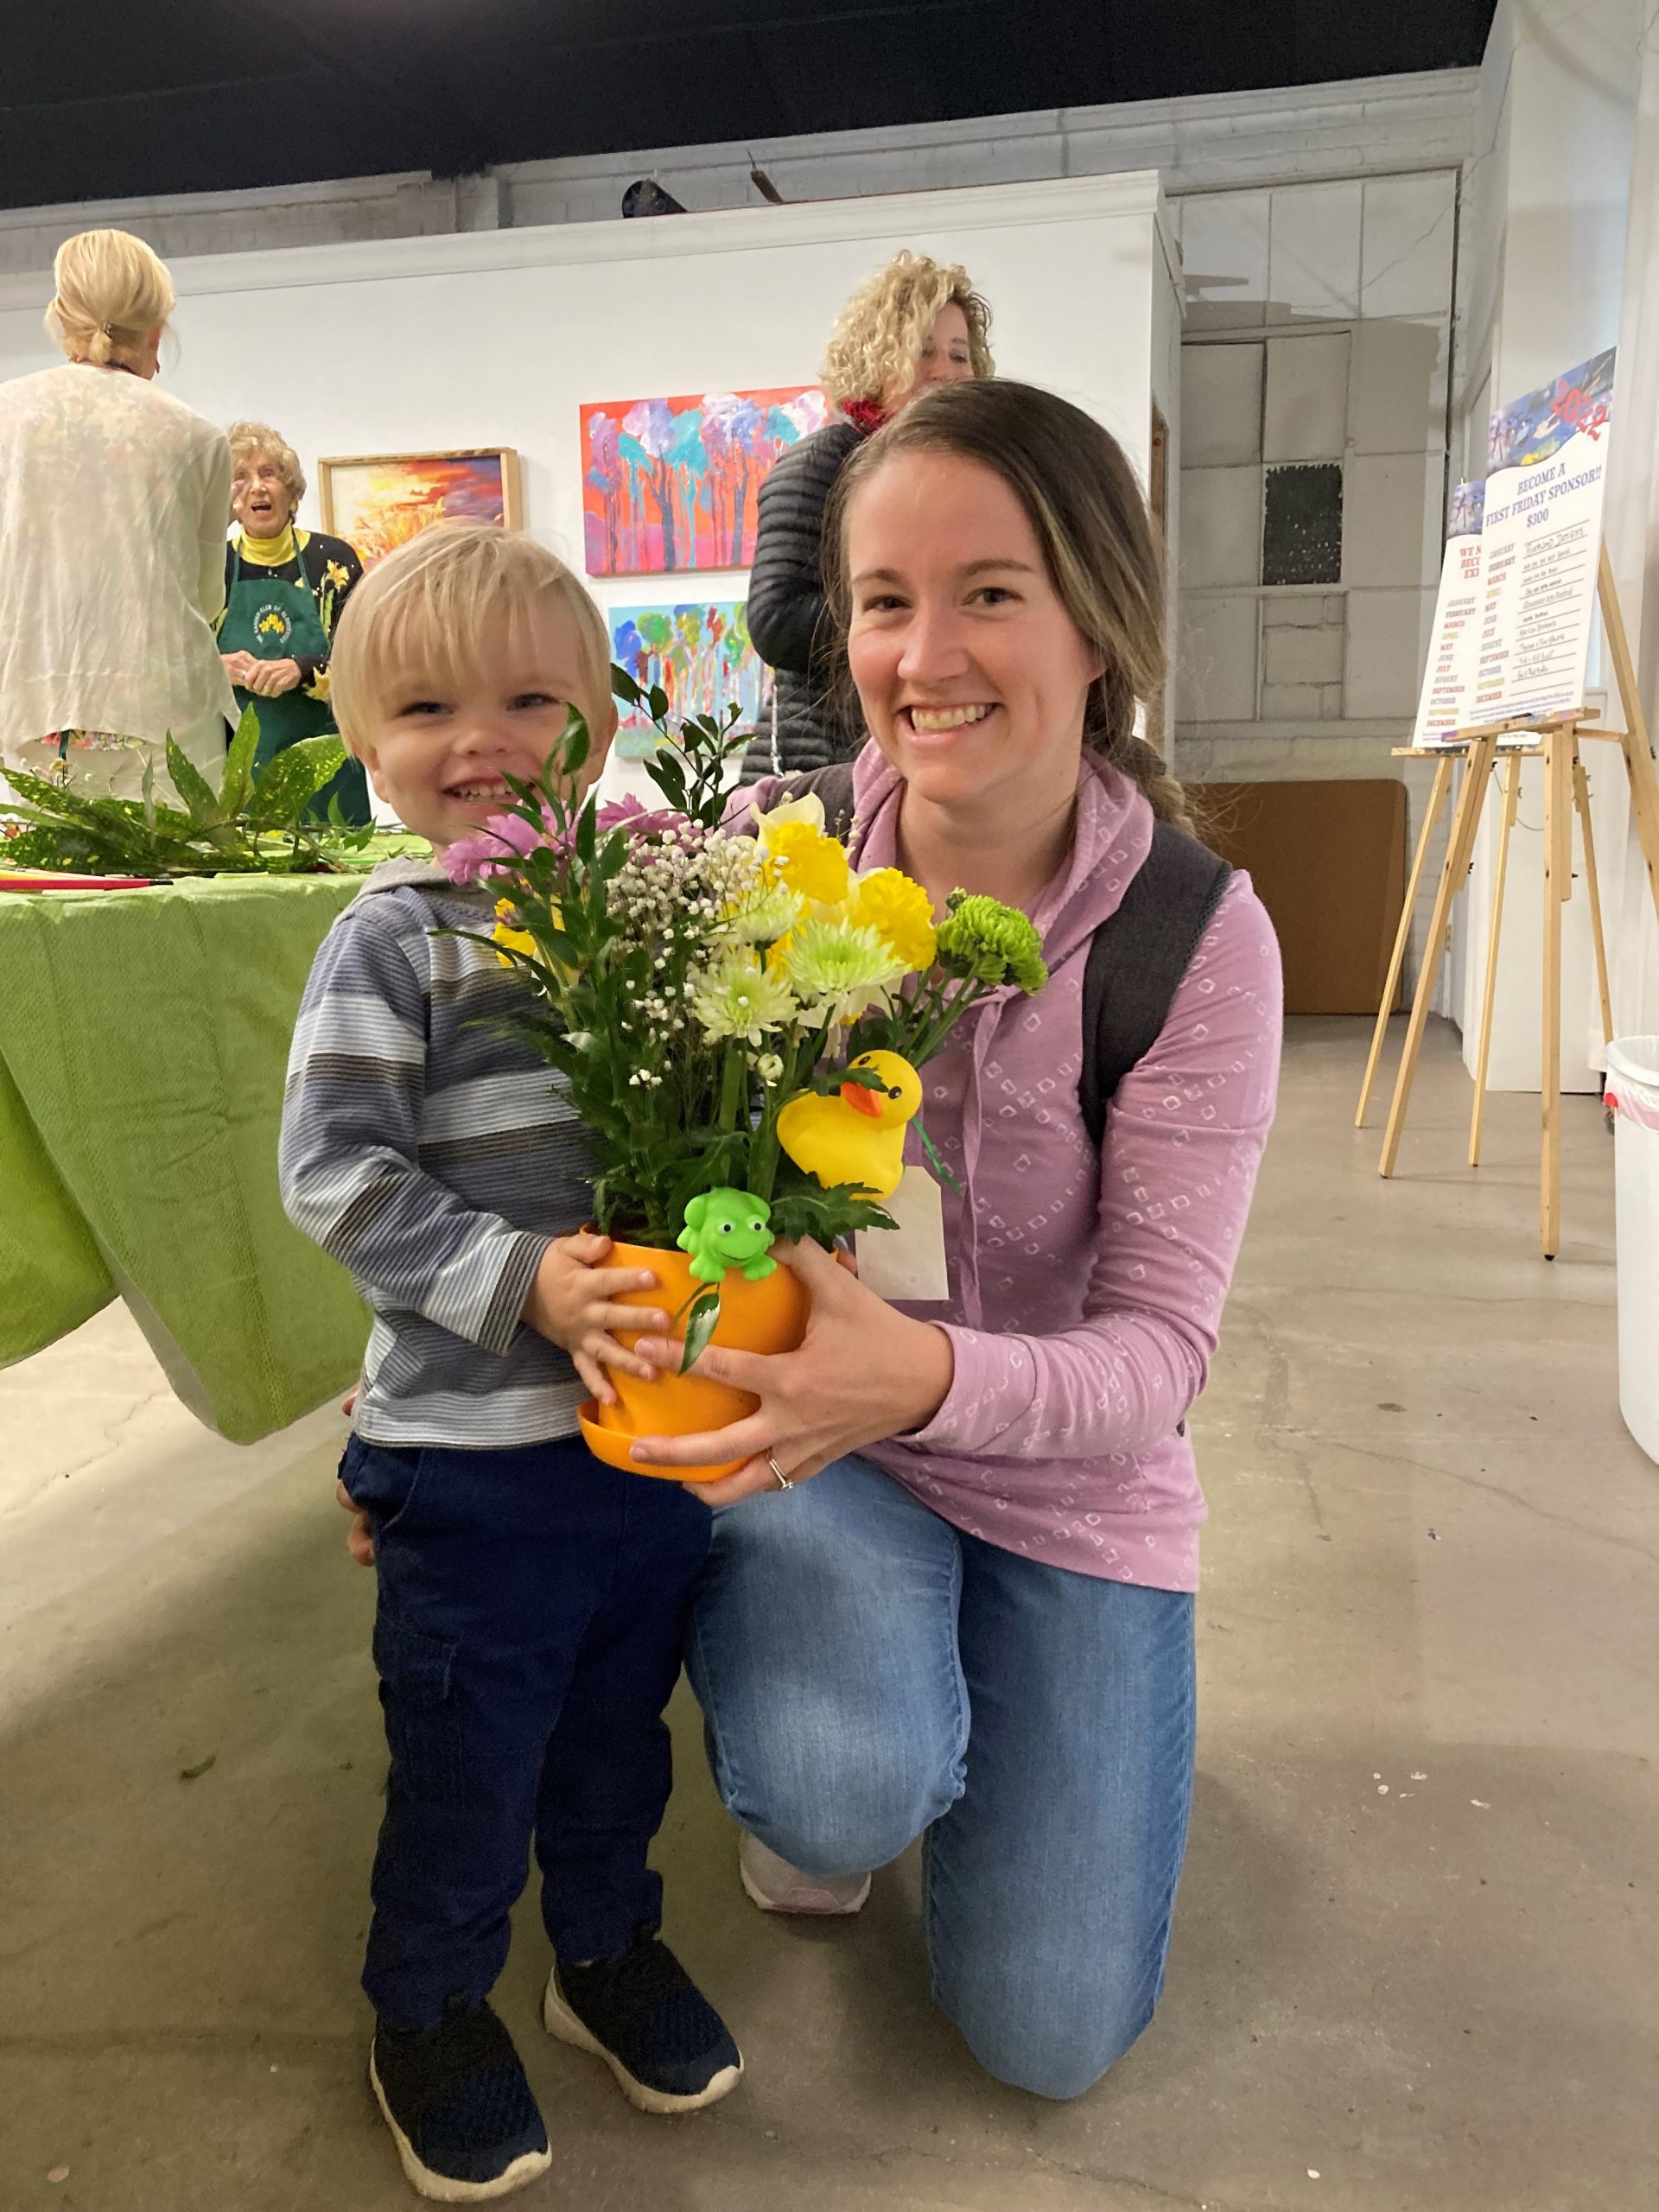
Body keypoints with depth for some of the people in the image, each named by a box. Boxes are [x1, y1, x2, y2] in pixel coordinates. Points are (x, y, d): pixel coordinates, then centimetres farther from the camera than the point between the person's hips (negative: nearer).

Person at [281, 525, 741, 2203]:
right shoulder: (395, 939, -11)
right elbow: (334, 1172, -15)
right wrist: (523, 1283, -24)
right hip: (473, 1451, -4)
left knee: (620, 1719, 23)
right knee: (466, 1753, 14)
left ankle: (607, 1945, 49)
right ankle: (428, 2008, 41)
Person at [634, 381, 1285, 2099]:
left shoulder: (1195, 936, -19)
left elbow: (1161, 1345, -20)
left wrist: (934, 1373, -41)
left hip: (1066, 1478, 0)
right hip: (798, 1422, 0)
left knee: (1049, 2035, 6)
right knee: (841, 1791, -31)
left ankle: (952, 1687, 34)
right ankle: (814, 1715, 9)